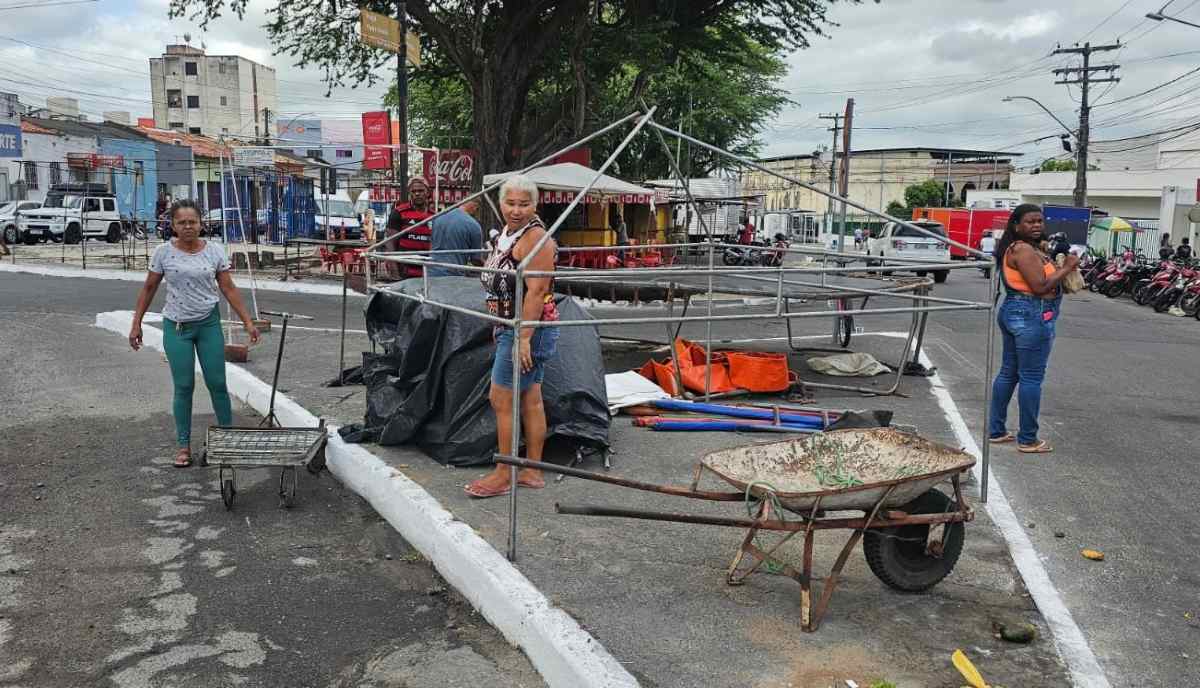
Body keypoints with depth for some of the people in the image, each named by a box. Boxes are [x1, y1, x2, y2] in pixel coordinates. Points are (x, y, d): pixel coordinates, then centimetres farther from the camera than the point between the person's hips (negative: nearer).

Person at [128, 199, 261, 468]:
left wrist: (248, 322, -4)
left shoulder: (215, 251, -4)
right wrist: (136, 324, 2)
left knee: (217, 383, 5)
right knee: (183, 387, 3)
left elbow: (228, 289, 0)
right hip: (176, 327, 0)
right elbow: (149, 289, 4)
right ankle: (184, 445, 14)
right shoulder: (163, 253, -5)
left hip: (209, 324, 1)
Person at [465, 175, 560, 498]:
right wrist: (499, 327, 22)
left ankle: (503, 476, 5)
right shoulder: (506, 233, 14)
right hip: (510, 328, 9)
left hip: (527, 330, -9)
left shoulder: (535, 237, -15)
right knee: (530, 399, 12)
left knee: (501, 399, -5)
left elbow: (536, 291, -22)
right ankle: (532, 471, 19)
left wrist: (523, 338, -25)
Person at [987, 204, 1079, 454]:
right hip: (1032, 316, -11)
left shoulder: (1017, 248, 15)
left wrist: (1057, 265, 7)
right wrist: (1066, 268, -12)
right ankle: (1028, 440, 2)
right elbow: (1040, 286, -21)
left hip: (1014, 312, 11)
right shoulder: (1024, 250, -16)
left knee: (1008, 372, 14)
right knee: (1031, 377, -4)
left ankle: (996, 431, 20)